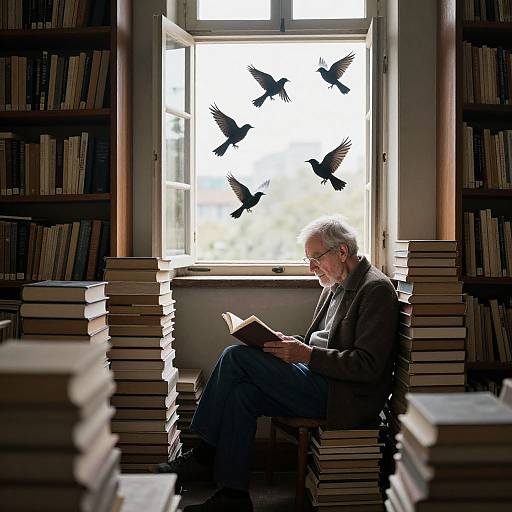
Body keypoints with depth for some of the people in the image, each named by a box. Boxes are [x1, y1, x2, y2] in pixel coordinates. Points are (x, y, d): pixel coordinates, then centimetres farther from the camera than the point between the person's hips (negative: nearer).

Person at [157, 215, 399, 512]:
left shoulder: (376, 289, -11)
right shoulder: (335, 287, 18)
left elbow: (368, 366, -19)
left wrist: (306, 354, -23)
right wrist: (292, 345, 1)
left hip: (345, 398, -9)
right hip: (321, 382, 9)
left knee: (237, 357, -15)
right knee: (241, 393, -13)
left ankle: (203, 457, -3)